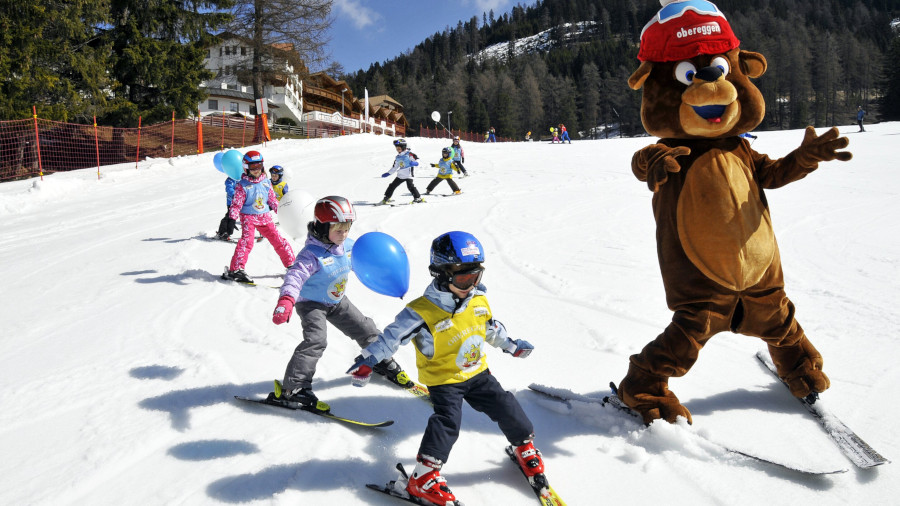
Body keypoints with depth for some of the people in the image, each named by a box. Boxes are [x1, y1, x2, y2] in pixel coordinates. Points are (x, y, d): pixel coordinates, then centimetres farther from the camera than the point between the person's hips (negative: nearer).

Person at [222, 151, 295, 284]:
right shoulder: (242, 185, -7)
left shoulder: (266, 182, 7)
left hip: (265, 217, 4)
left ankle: (291, 264, 16)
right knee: (247, 241, -22)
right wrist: (232, 217, -21)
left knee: (278, 240, 4)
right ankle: (235, 269, -20)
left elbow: (272, 200, 17)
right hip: (248, 217, -4)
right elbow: (236, 204, -9)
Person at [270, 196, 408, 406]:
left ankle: (382, 362, 38)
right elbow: (295, 276, -42)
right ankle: (292, 388, -21)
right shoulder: (312, 254, -29)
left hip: (338, 301, 7)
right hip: (311, 304, -7)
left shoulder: (349, 246, -7)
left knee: (365, 328, 13)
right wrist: (285, 301, -59)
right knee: (315, 340, -26)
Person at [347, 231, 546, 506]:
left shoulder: (479, 300, -3)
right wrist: (368, 360, -27)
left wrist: (511, 345, 25)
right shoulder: (423, 311, -23)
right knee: (447, 421, -17)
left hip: (477, 372, 6)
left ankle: (525, 446, 33)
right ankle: (423, 478, -4)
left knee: (506, 408, 7)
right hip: (443, 379, -6)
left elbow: (491, 327, 16)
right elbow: (393, 335, -22)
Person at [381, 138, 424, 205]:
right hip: (400, 175, 7)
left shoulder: (409, 154, -6)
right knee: (392, 186, 7)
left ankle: (418, 198, -8)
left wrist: (413, 163, -34)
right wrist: (388, 173, 24)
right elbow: (394, 167, 24)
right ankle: (386, 198, 20)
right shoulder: (398, 157, 13)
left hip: (408, 175, -7)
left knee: (410, 186, -20)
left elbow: (416, 162, -11)